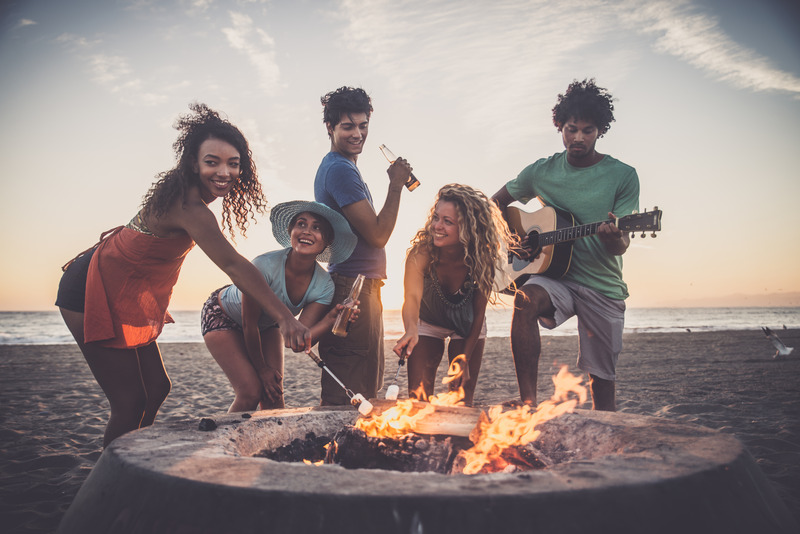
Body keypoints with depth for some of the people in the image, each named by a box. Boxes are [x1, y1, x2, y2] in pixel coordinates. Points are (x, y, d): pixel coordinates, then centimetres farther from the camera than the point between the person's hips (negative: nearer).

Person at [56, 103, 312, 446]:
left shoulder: (184, 191, -1)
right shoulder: (189, 207, -31)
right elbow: (233, 266, -39)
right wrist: (285, 318, -44)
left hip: (124, 296, 10)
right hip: (95, 294, -10)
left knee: (157, 387, 12)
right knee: (130, 402, -10)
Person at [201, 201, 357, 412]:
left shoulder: (324, 286, -23)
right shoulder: (266, 265, -36)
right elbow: (249, 325, -24)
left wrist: (330, 319, -41)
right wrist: (262, 368, -12)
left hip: (266, 325, 4)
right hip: (223, 316, -4)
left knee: (274, 395, -5)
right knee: (251, 391, -16)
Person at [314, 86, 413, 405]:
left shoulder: (337, 167, 20)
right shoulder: (340, 169, -13)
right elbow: (378, 235, -16)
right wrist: (396, 185, -9)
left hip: (361, 287, 11)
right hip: (353, 288, -11)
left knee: (365, 391, 17)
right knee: (348, 395, -8)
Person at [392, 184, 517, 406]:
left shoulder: (483, 258, -29)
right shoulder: (421, 252, -33)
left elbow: (478, 314, -18)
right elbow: (412, 296, -47)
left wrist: (465, 359, -17)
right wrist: (411, 331, -67)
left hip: (467, 328, 1)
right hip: (427, 324, 0)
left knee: (462, 403, 0)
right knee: (418, 398, -6)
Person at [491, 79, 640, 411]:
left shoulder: (623, 177, -3)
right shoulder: (542, 172, 3)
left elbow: (621, 246, -7)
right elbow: (497, 202, 17)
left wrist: (613, 238, -32)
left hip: (603, 287, 0)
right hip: (556, 275, 0)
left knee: (602, 380, 4)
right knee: (527, 299, -34)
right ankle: (528, 402, -30)